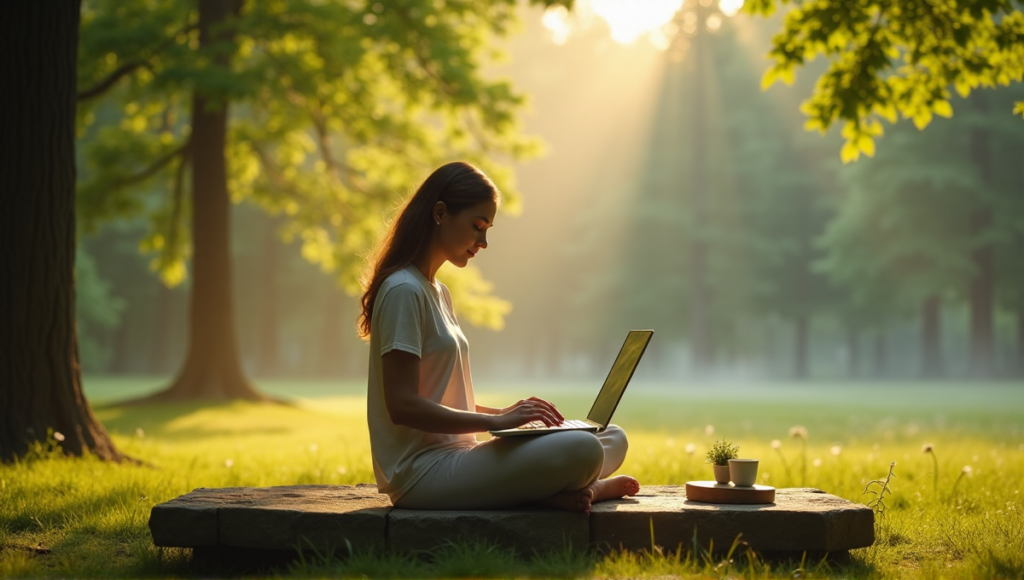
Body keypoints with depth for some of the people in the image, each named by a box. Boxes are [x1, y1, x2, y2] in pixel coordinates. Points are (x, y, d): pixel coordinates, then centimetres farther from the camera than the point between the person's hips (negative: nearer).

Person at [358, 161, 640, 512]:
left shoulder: (437, 293, 20)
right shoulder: (404, 291, -11)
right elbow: (403, 406, -19)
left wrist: (508, 413, 7)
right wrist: (495, 421, -18)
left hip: (454, 458, 10)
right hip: (422, 473, -10)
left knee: (613, 439, 5)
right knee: (581, 450, -29)